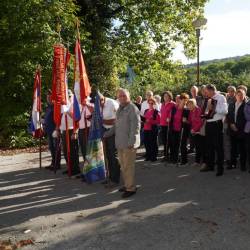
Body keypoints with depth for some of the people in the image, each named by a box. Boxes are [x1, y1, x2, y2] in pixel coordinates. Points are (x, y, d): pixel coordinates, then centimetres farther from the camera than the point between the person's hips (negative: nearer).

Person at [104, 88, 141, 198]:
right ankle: (127, 184, 29)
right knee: (123, 165, 15)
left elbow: (135, 126, -18)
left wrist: (131, 142, -23)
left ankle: (131, 188, 9)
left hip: (128, 144, -8)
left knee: (128, 166, -2)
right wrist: (107, 134, 19)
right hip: (120, 143, 9)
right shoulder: (120, 109, 17)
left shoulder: (132, 109, -12)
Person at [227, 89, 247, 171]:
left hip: (241, 130, -4)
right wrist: (231, 124, -3)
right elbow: (228, 116, 12)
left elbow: (245, 118, -6)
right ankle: (233, 163, 17)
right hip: (232, 129, 4)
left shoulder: (246, 105, -2)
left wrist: (239, 127, -12)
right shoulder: (231, 105, 13)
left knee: (242, 148, 1)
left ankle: (243, 165, 10)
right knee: (233, 147, 9)